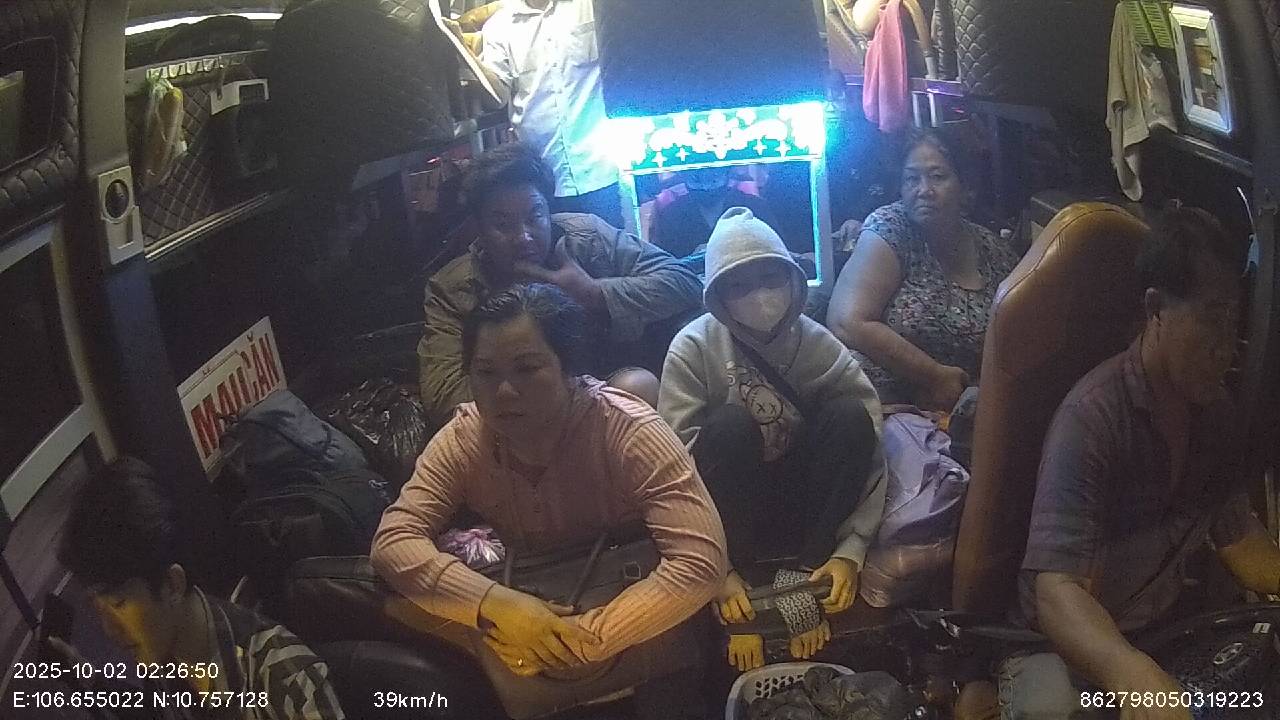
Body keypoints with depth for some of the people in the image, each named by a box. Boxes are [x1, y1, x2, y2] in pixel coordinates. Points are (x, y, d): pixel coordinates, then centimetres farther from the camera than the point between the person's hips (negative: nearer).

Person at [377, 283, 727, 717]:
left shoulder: (630, 433, -27)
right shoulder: (463, 439, -15)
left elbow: (700, 562, -34)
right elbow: (393, 542, -22)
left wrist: (586, 639, -40)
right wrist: (497, 604, -38)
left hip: (627, 609, -2)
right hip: (528, 606, 3)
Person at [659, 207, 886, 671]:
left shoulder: (818, 344, -9)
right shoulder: (694, 348, -15)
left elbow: (867, 451, -12)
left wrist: (850, 549, -21)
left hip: (800, 507, 2)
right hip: (729, 514, -2)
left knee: (851, 415, -22)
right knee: (730, 424, -31)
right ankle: (739, 612, -23)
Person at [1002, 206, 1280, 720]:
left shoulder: (1213, 408, 1)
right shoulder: (1093, 418, -23)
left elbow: (1238, 538, 11)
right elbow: (1058, 590, -30)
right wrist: (1132, 675, -48)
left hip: (1164, 633, 8)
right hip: (1071, 641, -8)